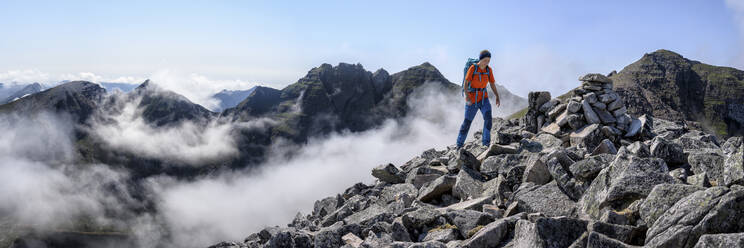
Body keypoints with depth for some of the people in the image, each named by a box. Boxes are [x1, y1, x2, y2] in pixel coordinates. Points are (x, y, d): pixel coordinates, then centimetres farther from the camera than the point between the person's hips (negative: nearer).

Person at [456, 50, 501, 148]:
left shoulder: (489, 70, 0)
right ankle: (459, 144, 21)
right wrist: (467, 96, -29)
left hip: (483, 98, 3)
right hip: (472, 99, -3)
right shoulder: (473, 68, -14)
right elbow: (465, 83, -16)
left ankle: (486, 143, -15)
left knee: (488, 118, -21)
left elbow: (492, 85, 6)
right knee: (467, 122, 3)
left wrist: (497, 97, -5)